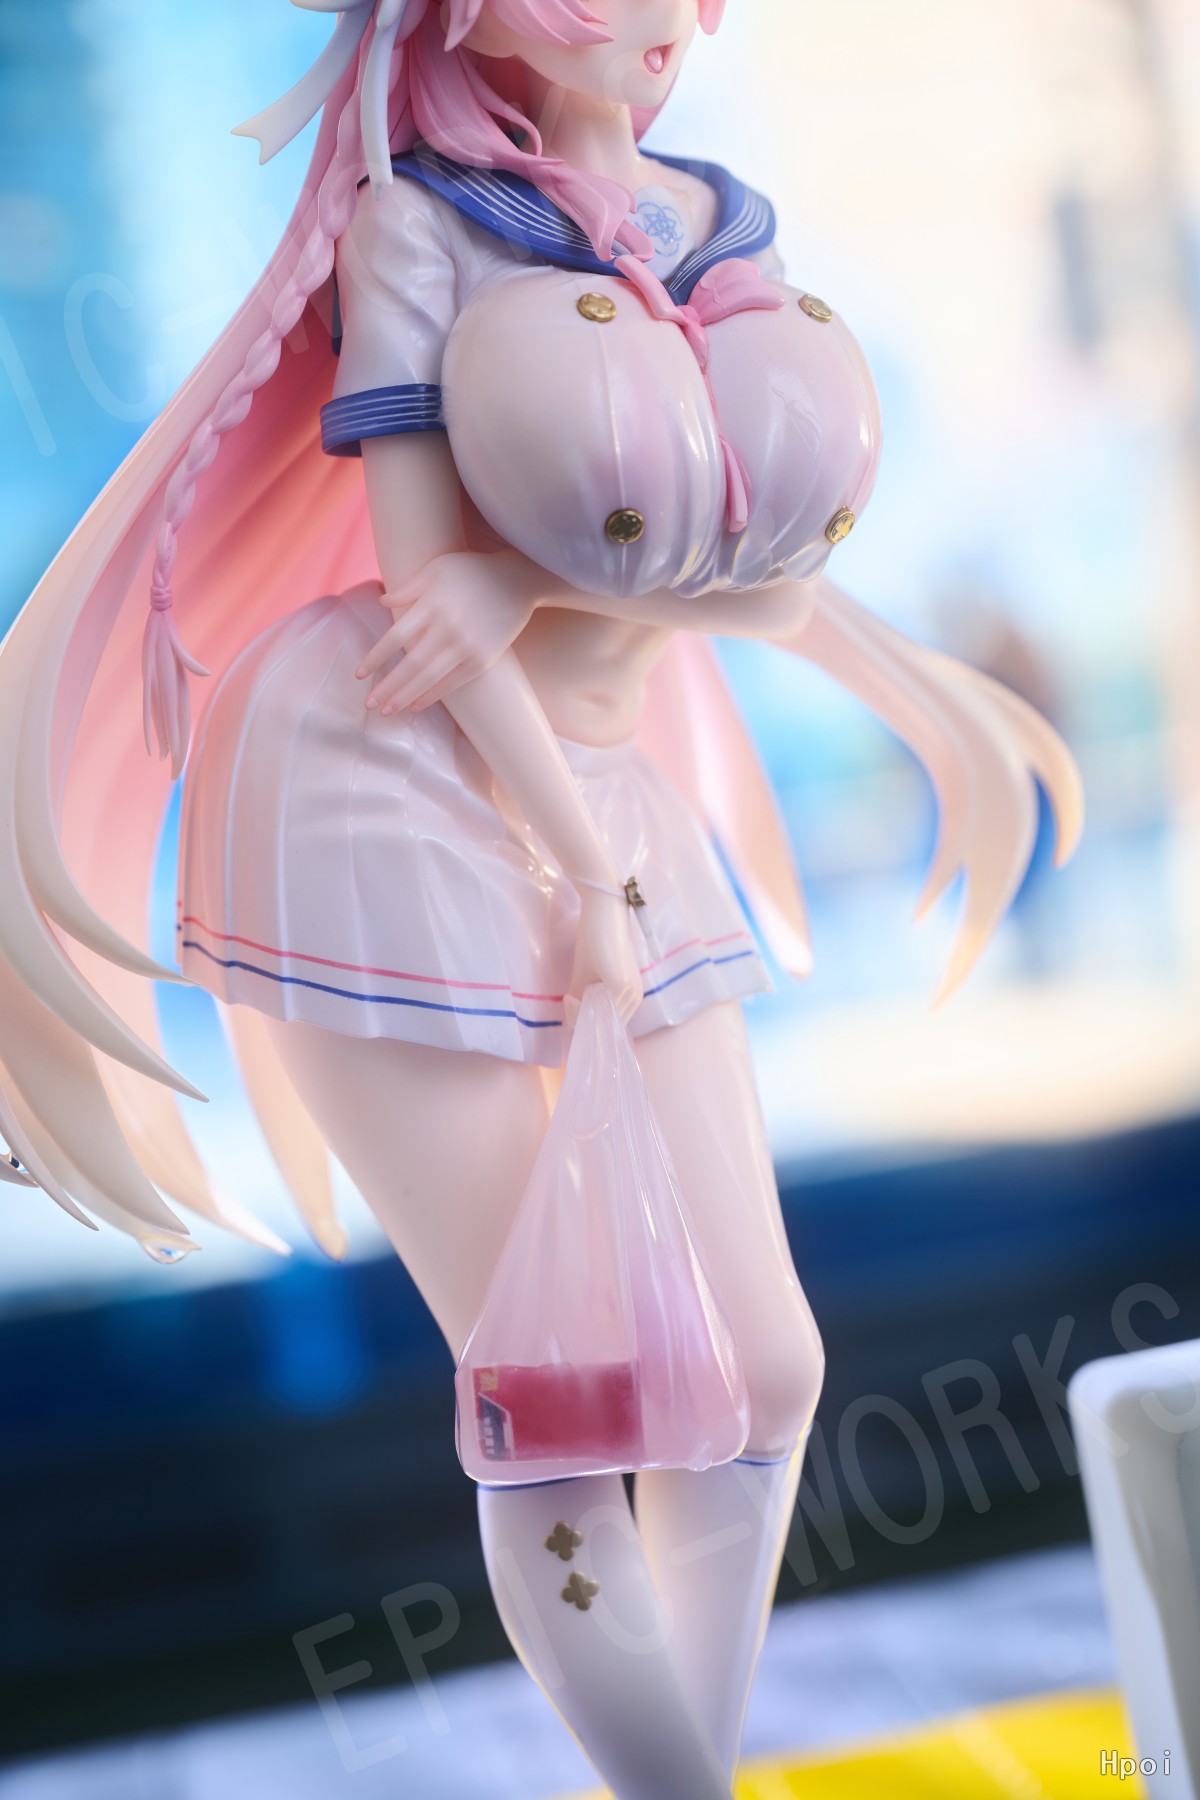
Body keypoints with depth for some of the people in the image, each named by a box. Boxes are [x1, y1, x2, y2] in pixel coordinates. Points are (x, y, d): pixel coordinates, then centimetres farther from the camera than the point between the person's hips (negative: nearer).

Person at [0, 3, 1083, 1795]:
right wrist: (591, 875, -14)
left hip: (615, 805, 6)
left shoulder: (726, 233, 8)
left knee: (766, 1367, 6)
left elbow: (787, 579, -4)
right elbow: (425, 564, -13)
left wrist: (536, 576, -20)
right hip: (392, 802, -6)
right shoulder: (417, 217, -7)